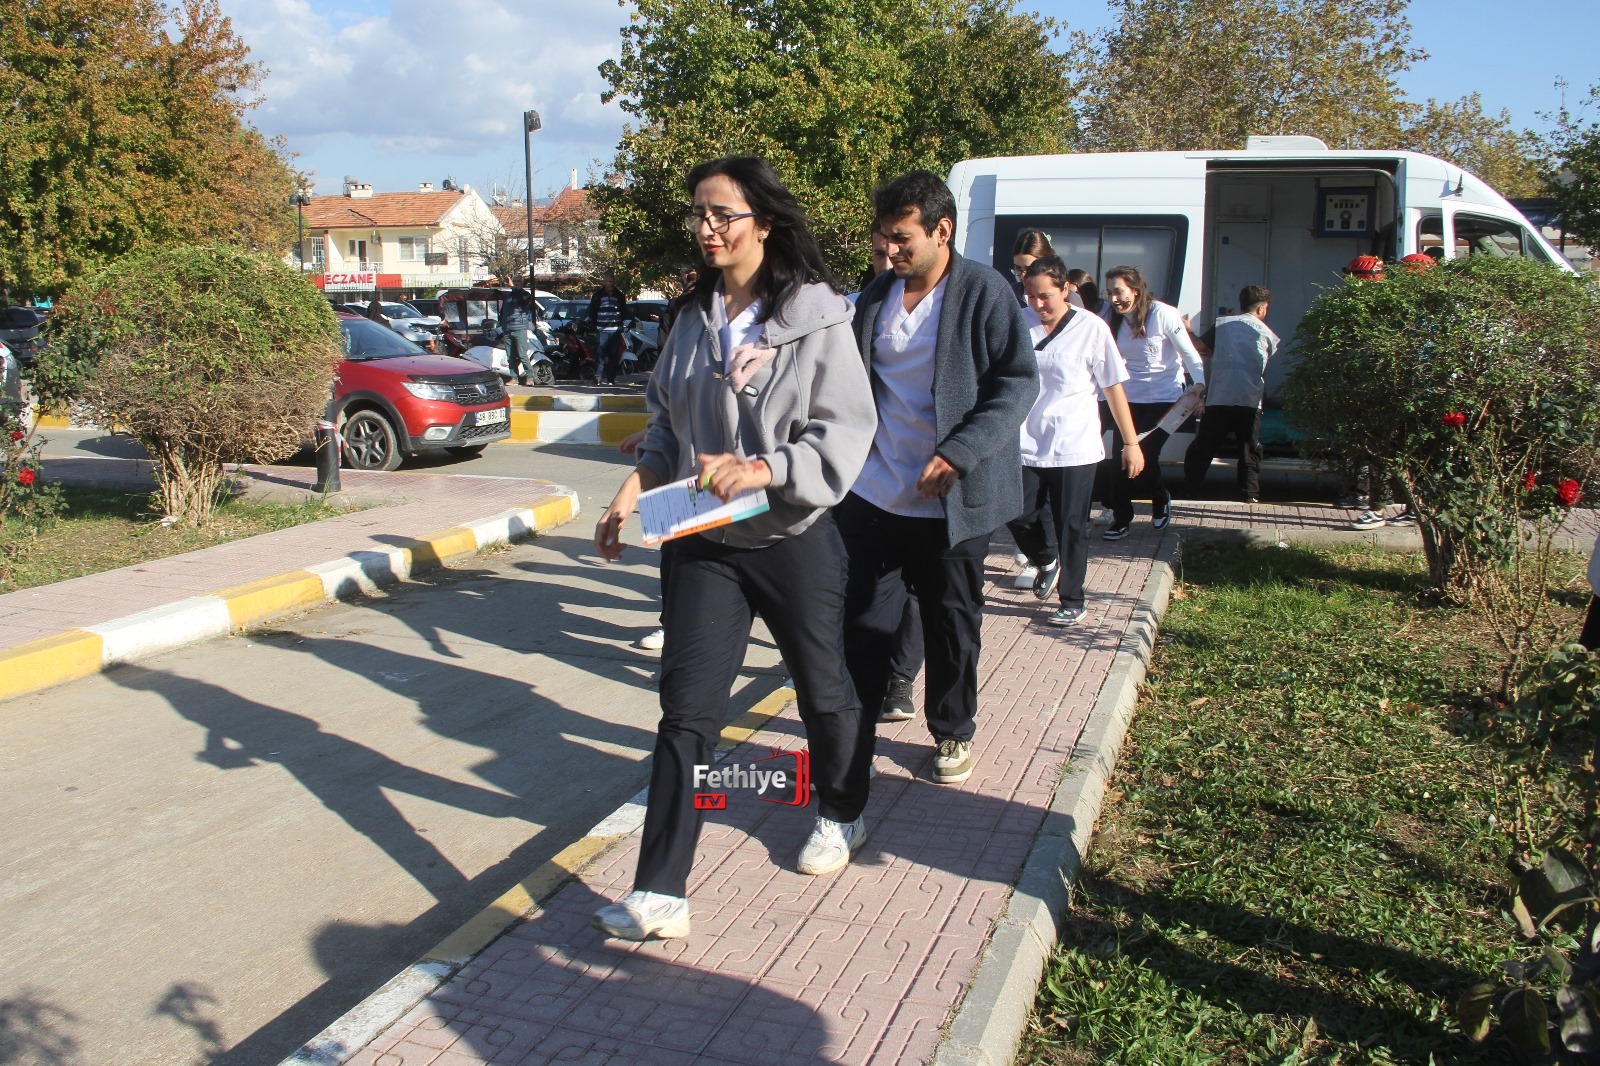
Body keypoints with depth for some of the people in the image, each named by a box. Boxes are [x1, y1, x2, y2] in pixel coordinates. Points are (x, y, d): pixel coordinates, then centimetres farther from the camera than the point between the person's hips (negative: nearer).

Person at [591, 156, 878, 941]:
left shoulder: (818, 317, -11)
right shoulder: (695, 318, 6)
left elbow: (844, 433, -16)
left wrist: (761, 471, -28)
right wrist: (634, 492, 0)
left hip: (794, 540, -3)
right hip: (703, 541, 4)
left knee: (822, 687, 17)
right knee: (686, 708, -2)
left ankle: (842, 815, 45)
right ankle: (659, 895, 2)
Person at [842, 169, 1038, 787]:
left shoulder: (984, 292, -8)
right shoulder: (876, 295, 8)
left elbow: (1018, 383, -12)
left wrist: (958, 454, -22)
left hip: (951, 499, -4)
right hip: (873, 494, 4)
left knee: (952, 623, 11)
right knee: (862, 619, 7)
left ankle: (954, 734, 30)